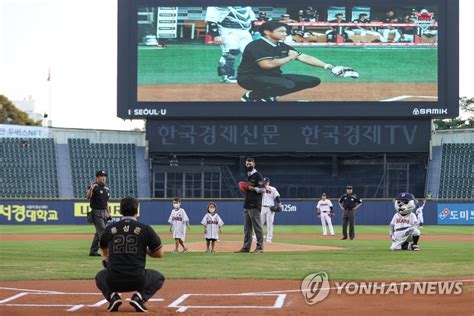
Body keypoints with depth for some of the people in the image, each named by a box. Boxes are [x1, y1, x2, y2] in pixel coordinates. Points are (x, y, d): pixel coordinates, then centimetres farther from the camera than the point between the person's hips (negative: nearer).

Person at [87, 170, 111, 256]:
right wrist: (91, 189, -44)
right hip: (96, 212, -8)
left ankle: (93, 251, 18)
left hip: (104, 213, 8)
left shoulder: (106, 188, 14)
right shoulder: (94, 186, -10)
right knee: (103, 231, -13)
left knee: (98, 233, 11)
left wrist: (108, 213, 15)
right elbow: (88, 197, -25)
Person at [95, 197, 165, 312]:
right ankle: (139, 297, 0)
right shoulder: (145, 229, -1)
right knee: (159, 278, 27)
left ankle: (112, 296, 5)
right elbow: (159, 253, 4)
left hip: (113, 282, 2)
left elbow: (105, 252, 24)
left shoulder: (110, 228, 7)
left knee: (99, 277, 35)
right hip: (138, 281, -2)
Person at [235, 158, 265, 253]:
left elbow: (262, 189, -14)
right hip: (247, 205, 9)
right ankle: (246, 247, 13)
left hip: (254, 205, -9)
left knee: (257, 226, -7)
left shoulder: (257, 175, -7)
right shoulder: (248, 176, 20)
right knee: (247, 227, 10)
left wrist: (252, 188, -21)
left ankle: (260, 247, -5)